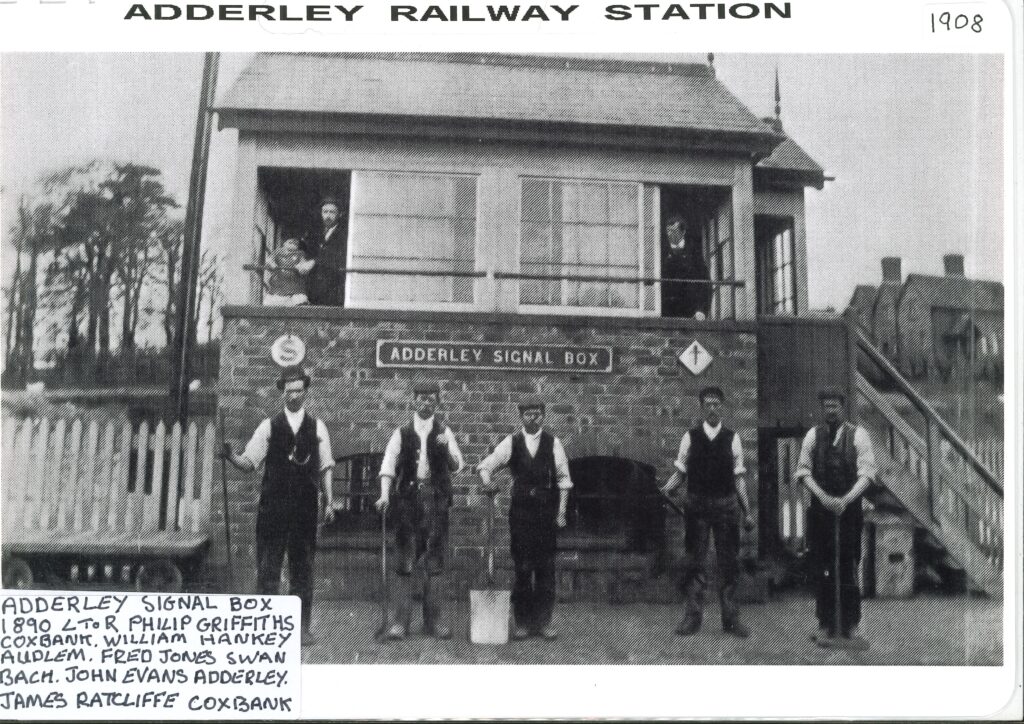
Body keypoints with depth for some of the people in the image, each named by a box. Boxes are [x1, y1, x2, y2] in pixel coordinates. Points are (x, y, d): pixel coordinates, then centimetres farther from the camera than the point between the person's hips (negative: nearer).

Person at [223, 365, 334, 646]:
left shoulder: (317, 428, 6)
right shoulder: (269, 426, 3)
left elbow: (325, 468, 7)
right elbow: (249, 462, 0)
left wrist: (328, 503, 3)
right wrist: (231, 457, -20)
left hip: (305, 506, 1)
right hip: (272, 505, -1)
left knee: (303, 567, 7)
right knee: (268, 566, 1)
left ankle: (303, 627, 15)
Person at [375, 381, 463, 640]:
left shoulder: (444, 432, 9)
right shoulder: (402, 433, 8)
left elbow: (456, 466, 1)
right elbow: (388, 463, -2)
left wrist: (446, 449, -18)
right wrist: (385, 493, -16)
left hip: (437, 497, 1)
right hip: (408, 497, -1)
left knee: (435, 559, 3)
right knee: (406, 560, -1)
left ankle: (433, 619, 10)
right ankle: (401, 620, 3)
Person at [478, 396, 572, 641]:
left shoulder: (553, 443, 4)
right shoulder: (511, 442, 5)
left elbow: (563, 479, 4)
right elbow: (486, 464, 0)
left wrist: (561, 511, -1)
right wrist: (487, 482, -21)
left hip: (546, 511, 0)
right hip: (520, 511, 0)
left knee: (545, 567, 1)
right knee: (521, 567, 1)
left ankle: (544, 621, 10)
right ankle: (522, 622, 11)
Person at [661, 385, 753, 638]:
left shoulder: (732, 438, 4)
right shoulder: (690, 437, 2)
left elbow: (738, 478, 6)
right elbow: (680, 473, 6)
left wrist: (747, 512, 5)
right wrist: (666, 487, -14)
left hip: (726, 504, 1)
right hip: (696, 505, -1)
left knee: (729, 562, 5)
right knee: (695, 561, 3)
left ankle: (730, 618, 14)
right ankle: (693, 616, 10)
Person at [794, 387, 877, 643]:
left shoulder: (858, 435, 0)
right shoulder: (813, 435, 6)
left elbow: (866, 473, -5)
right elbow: (803, 470, 3)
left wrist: (846, 499, -17)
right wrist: (823, 496, -11)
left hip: (849, 508, -1)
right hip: (820, 507, 1)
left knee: (849, 567, 2)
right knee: (822, 568, 3)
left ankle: (851, 623, 14)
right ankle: (825, 623, 12)